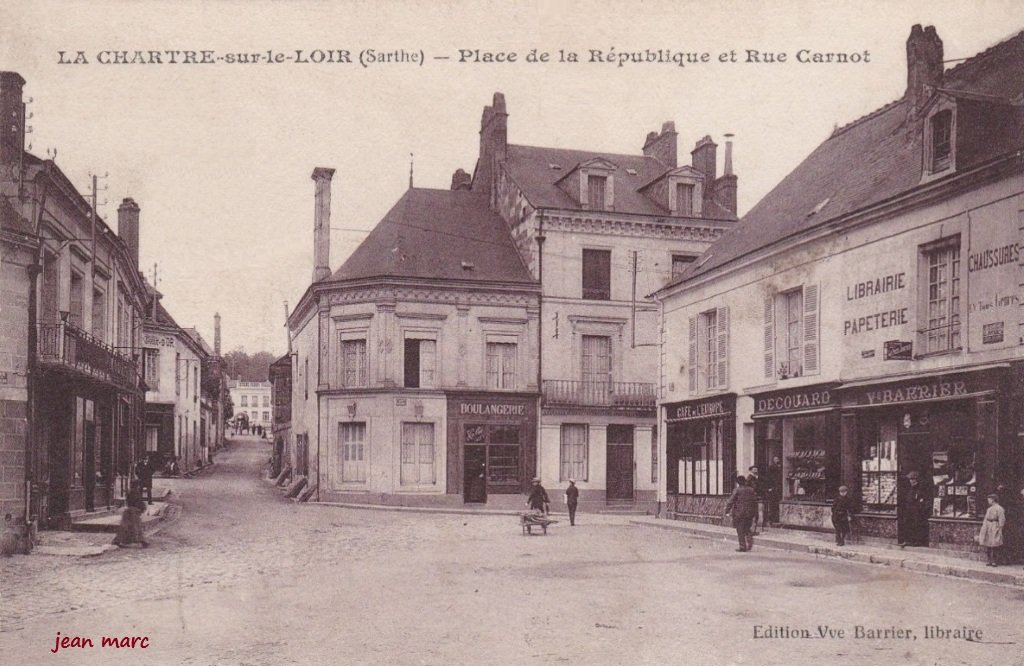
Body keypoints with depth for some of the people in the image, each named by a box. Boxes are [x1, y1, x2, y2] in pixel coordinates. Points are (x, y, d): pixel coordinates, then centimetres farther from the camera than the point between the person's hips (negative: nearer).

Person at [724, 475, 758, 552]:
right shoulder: (751, 490, 8)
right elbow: (755, 502, 11)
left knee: (740, 531, 2)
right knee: (747, 529, 18)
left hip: (739, 513, -5)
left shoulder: (736, 490, -8)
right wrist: (755, 513, 17)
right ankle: (750, 542, -1)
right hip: (750, 513, 5)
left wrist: (727, 512, -4)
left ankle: (743, 547, 2)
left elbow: (731, 501, -10)